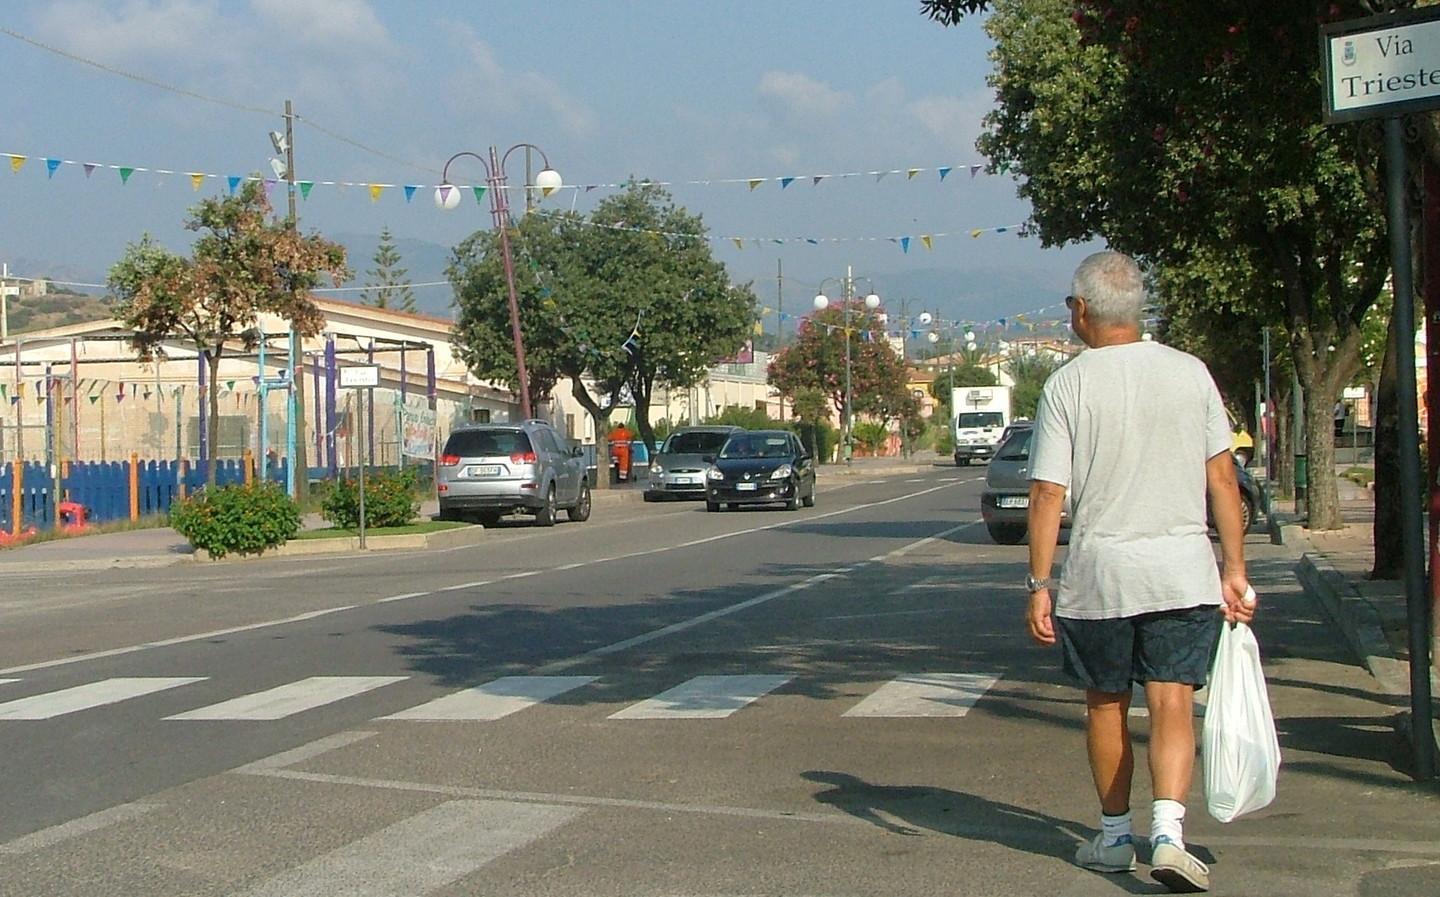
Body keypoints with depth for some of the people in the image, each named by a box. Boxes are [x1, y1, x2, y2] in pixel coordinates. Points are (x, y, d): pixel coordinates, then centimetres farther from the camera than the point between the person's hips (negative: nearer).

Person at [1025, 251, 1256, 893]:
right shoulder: (1190, 372, 3)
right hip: (1183, 570, 1)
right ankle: (1168, 831, -17)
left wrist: (1039, 585, -1)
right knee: (1171, 702, 1)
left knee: (1106, 706, 13)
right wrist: (1235, 570, 9)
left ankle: (1114, 837, 23)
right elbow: (1222, 478, 3)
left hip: (1098, 572, -1)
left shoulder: (1067, 385, -4)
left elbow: (1047, 494, -7)